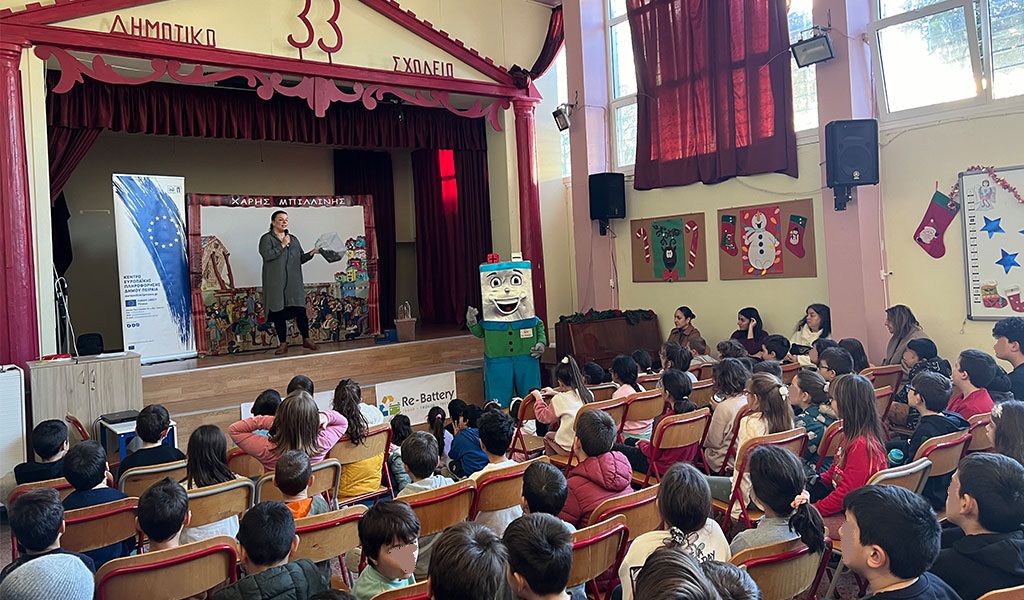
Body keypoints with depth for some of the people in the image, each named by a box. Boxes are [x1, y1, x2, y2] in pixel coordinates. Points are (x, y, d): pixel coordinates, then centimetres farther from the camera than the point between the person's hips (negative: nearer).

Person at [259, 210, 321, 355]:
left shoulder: (293, 239, 17)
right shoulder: (267, 238, 1)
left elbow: (301, 258, 16)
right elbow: (267, 255, -16)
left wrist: (311, 253, -2)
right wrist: (282, 245, -12)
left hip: (294, 282, 4)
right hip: (276, 283, -3)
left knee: (300, 310, -1)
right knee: (279, 312, 0)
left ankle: (306, 340, 11)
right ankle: (283, 343, 8)